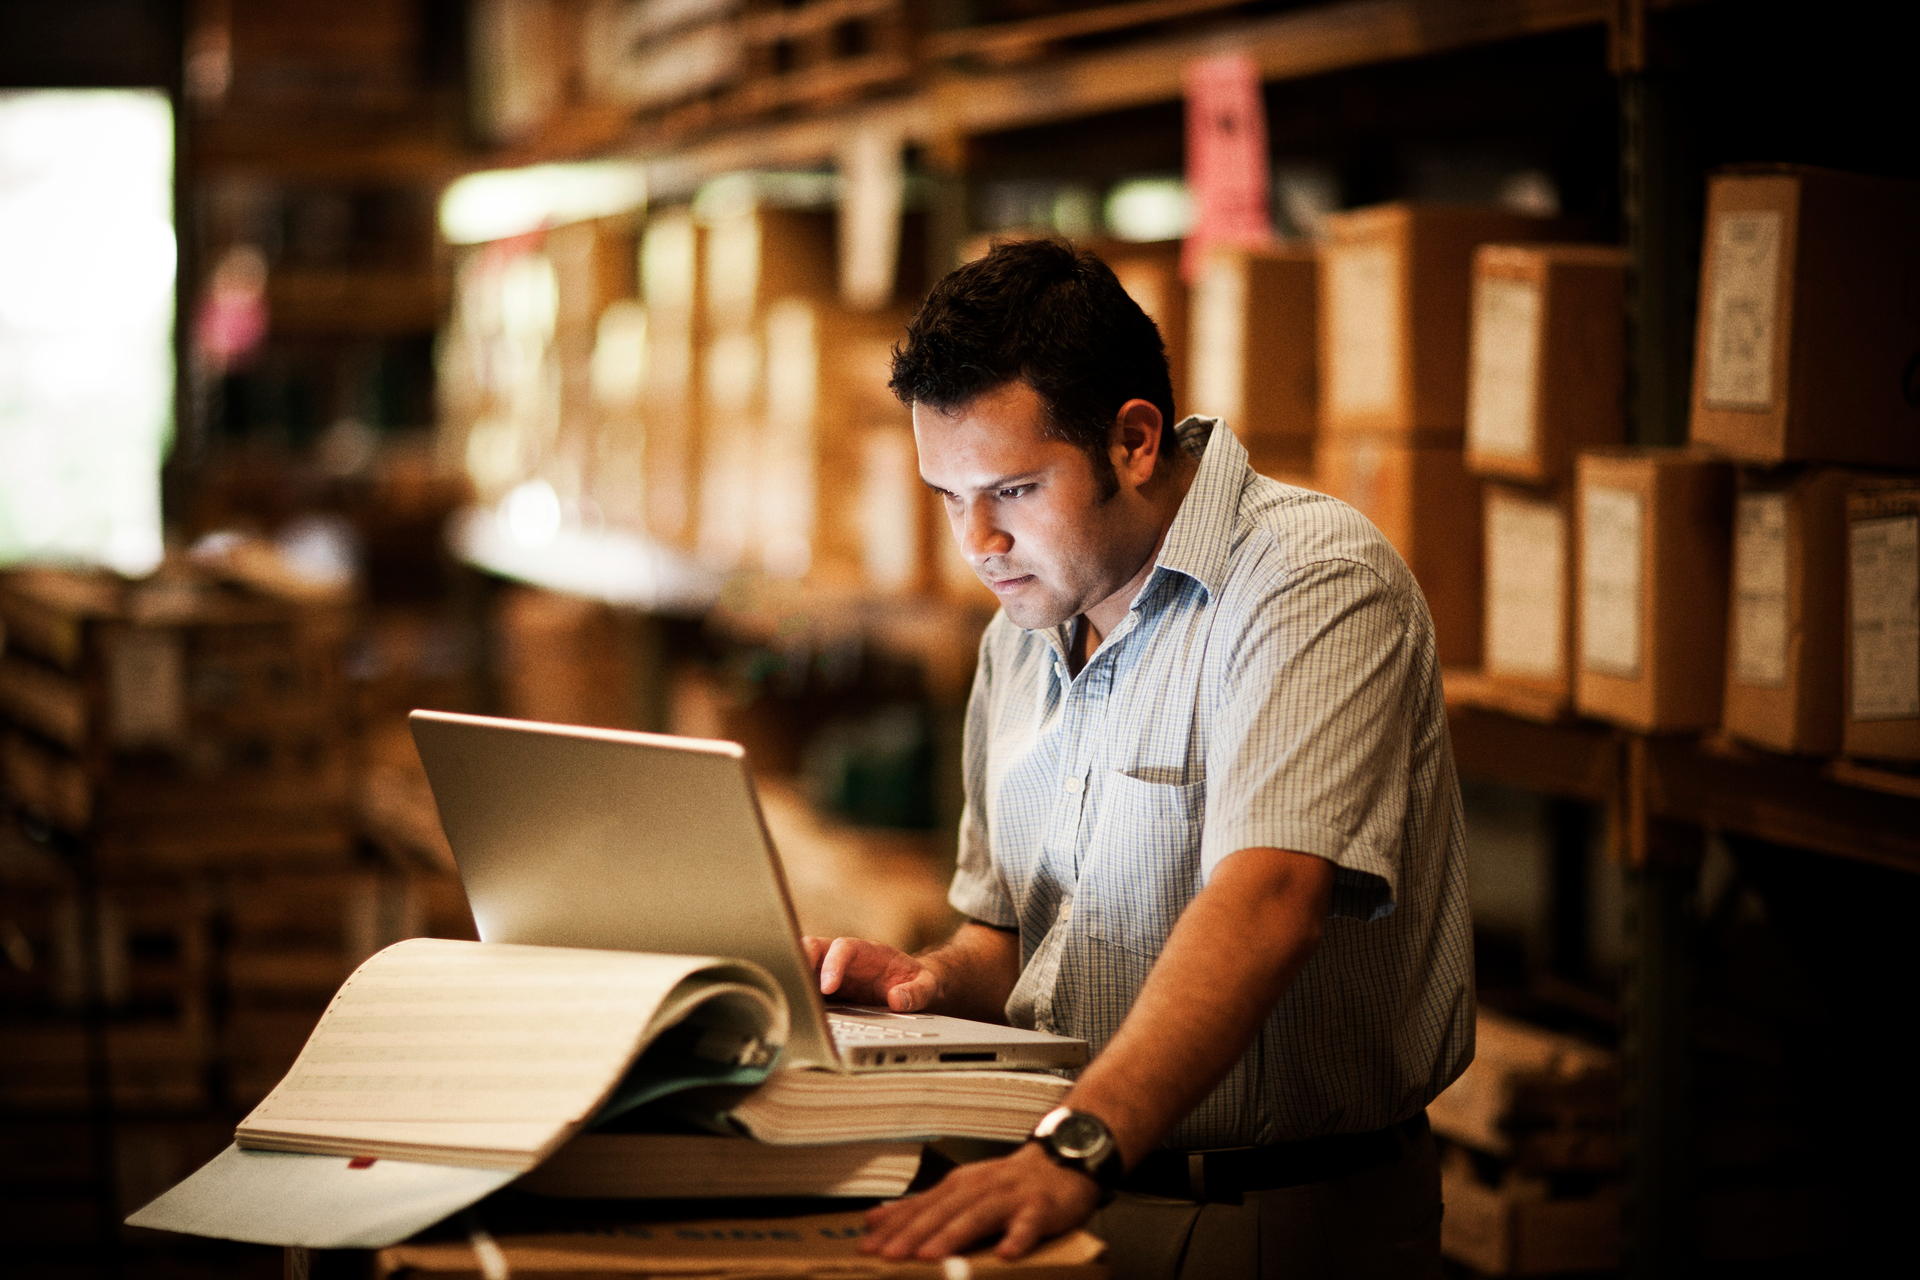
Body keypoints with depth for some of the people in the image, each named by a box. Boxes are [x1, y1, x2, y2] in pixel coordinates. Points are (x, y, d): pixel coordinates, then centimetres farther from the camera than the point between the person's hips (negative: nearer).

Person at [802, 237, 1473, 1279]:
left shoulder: (1317, 583, -13)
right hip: (1067, 1194, 7)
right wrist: (937, 980, 1)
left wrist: (1076, 1150, -39)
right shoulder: (1021, 633, 13)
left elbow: (1267, 900, -28)